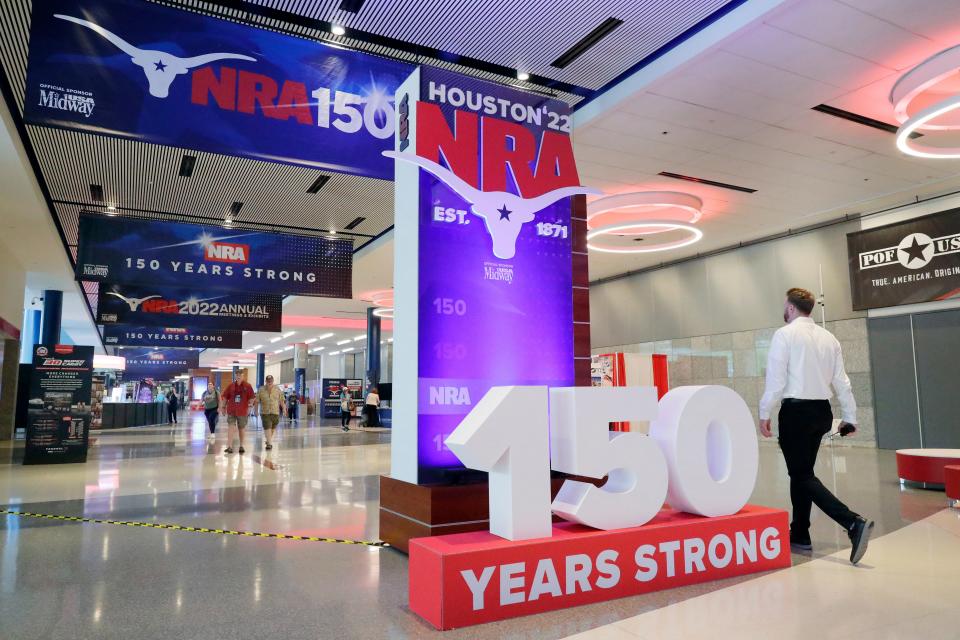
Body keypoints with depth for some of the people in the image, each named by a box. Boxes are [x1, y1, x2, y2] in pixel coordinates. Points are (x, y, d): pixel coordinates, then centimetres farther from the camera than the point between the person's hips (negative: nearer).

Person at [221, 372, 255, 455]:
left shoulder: (247, 386, -2)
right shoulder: (230, 386, 1)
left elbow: (251, 398, -2)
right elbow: (225, 397, 7)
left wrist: (249, 407, -10)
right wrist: (223, 406, 6)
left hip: (242, 411, 0)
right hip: (231, 411, 0)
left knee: (241, 429, 12)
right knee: (230, 427, -11)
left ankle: (241, 446, 26)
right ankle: (230, 447, -11)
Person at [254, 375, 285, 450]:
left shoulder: (277, 389, 5)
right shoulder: (261, 390, 2)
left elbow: (281, 400, 7)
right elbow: (256, 401, 5)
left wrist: (283, 407, 2)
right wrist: (255, 409, 4)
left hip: (275, 412, 2)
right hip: (265, 412, -2)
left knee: (273, 427, 9)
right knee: (267, 427, -10)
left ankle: (269, 440, 30)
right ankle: (269, 443, -9)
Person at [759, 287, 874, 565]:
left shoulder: (785, 334, -9)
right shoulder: (829, 337, 10)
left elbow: (776, 378, -12)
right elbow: (842, 381, 11)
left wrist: (764, 413, -5)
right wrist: (850, 417, 18)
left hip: (796, 410, -7)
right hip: (822, 411, 7)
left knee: (802, 476, -2)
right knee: (803, 471, 17)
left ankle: (854, 522, -17)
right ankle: (799, 534, 24)